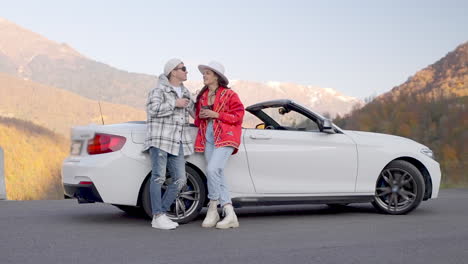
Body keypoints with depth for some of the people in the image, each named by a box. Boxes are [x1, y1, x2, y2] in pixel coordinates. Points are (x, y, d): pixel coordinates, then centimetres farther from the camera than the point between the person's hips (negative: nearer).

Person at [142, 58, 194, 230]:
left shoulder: (184, 92, 19)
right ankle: (157, 217, -7)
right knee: (159, 177, -9)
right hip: (159, 138, -7)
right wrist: (175, 104, -11)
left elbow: (194, 111, 30)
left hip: (177, 142, 7)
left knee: (179, 180, -1)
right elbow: (153, 109, -16)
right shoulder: (159, 89, -2)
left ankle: (162, 214, 9)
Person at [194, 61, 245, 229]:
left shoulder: (229, 95, -1)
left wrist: (216, 114, -13)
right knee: (218, 175, 1)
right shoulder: (202, 96, 18)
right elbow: (197, 120, 27)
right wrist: (200, 116, 3)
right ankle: (230, 215, 4)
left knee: (212, 169, -23)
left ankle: (213, 207, -7)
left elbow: (238, 115, -8)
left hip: (225, 138, -6)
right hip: (208, 138, 7)